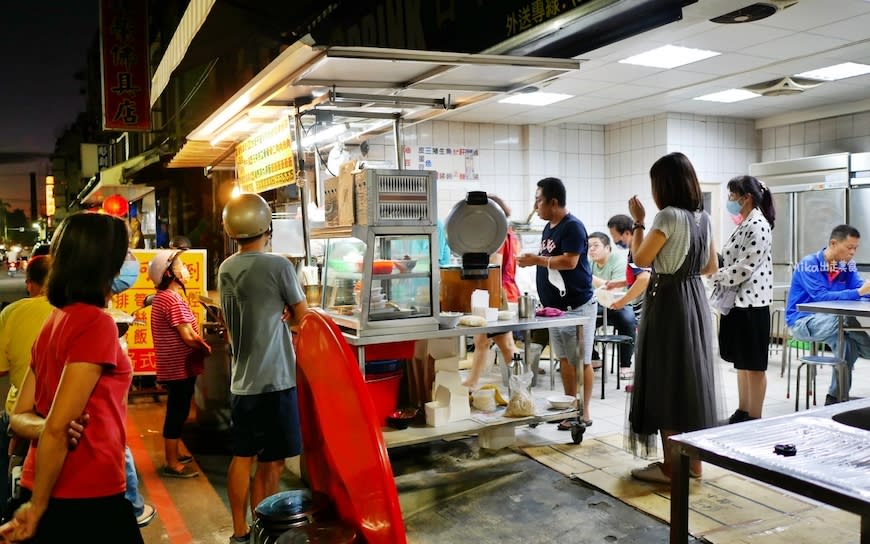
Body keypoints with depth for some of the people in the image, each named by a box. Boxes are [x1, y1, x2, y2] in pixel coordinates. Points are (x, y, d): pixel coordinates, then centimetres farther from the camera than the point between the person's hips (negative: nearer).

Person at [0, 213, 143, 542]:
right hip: (84, 496, -8)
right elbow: (58, 427, -21)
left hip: (44, 491, 8)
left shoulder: (54, 321, 7)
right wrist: (37, 508, -12)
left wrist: (43, 429, -10)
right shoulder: (95, 323, -18)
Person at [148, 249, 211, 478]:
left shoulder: (163, 297, 14)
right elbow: (189, 337, -23)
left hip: (175, 365, 10)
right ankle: (172, 464, 7)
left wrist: (199, 345, 5)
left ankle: (173, 455, 31)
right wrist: (206, 348, -7)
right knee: (177, 413, -2)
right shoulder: (172, 299, -20)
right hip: (180, 367, -10)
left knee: (176, 412, 19)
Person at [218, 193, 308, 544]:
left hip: (242, 380, 7)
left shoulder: (226, 269, 6)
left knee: (242, 456, 14)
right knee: (271, 462, 3)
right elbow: (302, 316, -2)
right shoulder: (278, 266, -13)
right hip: (273, 380, -7)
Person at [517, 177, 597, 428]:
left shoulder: (572, 227, -14)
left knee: (581, 360, 0)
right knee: (564, 359, 13)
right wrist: (532, 260, 3)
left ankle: (584, 412, 9)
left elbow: (569, 261, -23)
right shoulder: (549, 227, 14)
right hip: (556, 306, 9)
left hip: (577, 306, -9)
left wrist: (537, 260, -15)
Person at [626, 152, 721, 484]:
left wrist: (638, 222, -3)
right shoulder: (703, 216, 9)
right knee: (693, 378, 13)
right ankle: (693, 461, 23)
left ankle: (671, 466, 6)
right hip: (696, 301, 8)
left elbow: (641, 259, -12)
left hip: (668, 303, -8)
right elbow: (711, 267, 15)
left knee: (667, 382, -1)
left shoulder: (669, 216, -16)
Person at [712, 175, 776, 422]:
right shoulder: (744, 225, 15)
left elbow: (746, 267, -20)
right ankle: (742, 412, 26)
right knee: (740, 362, 16)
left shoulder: (758, 225, -14)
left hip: (751, 303, -10)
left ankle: (754, 418, 9)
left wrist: (716, 276, -11)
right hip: (737, 301, 10)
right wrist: (717, 274, 4)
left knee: (754, 365, 0)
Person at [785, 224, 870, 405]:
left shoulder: (847, 265, 6)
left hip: (830, 323, 6)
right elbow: (821, 296, -24)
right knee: (845, 319, -32)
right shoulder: (809, 264, -14)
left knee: (846, 343, -25)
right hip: (801, 322, -6)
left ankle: (836, 398, -11)